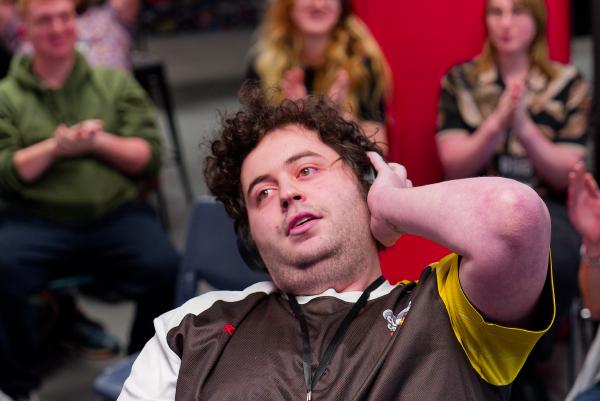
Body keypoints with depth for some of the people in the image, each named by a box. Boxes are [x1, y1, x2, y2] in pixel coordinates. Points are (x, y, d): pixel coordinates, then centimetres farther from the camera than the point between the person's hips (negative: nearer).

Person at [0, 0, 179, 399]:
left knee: (167, 269, -27)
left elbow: (151, 157, 7)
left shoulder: (115, 83, 15)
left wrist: (100, 142, -9)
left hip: (116, 214, 1)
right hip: (34, 220, -1)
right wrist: (53, 147, -13)